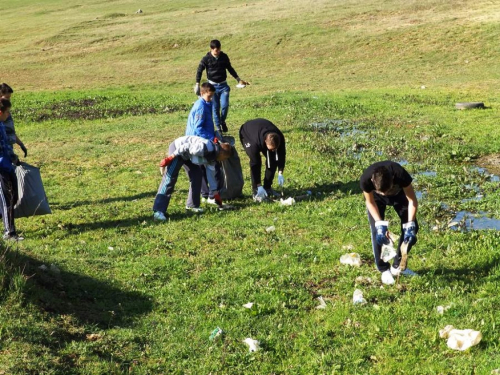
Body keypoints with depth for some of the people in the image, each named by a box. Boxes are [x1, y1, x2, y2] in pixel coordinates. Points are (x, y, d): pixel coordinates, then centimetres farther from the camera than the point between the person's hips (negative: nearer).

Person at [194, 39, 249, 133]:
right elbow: (199, 70, -1)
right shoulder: (206, 59, -8)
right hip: (213, 86, -2)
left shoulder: (224, 57, 0)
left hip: (223, 85, 2)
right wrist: (197, 84, -11)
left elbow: (230, 68, 14)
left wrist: (239, 80, 14)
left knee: (225, 105, -10)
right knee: (215, 108, 1)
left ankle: (223, 121, 17)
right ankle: (218, 127, 13)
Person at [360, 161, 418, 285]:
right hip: (376, 197, -1)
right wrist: (380, 224, -29)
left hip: (398, 194, 1)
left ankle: (398, 266, 9)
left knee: (412, 228, -7)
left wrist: (410, 225, -33)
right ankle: (384, 270, 2)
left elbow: (412, 200, -27)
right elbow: (370, 202, -20)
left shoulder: (400, 175, -42)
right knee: (377, 232, -15)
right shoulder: (366, 179, -40)